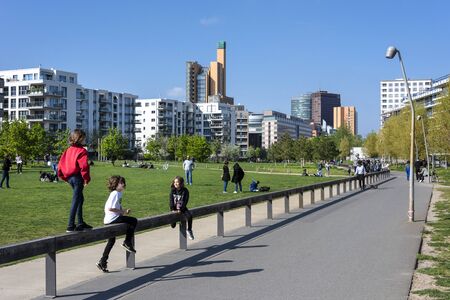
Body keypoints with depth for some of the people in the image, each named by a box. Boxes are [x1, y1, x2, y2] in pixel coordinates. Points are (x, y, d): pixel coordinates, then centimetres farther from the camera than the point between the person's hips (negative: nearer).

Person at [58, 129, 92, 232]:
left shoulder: (69, 150, 11)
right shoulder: (82, 151, -11)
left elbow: (61, 164, 12)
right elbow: (84, 166, -20)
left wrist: (64, 176, 21)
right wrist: (86, 179, -10)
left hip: (70, 177, 8)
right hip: (78, 177, -8)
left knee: (80, 199, 20)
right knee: (76, 201, -4)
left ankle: (81, 223, 27)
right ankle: (70, 226, -3)